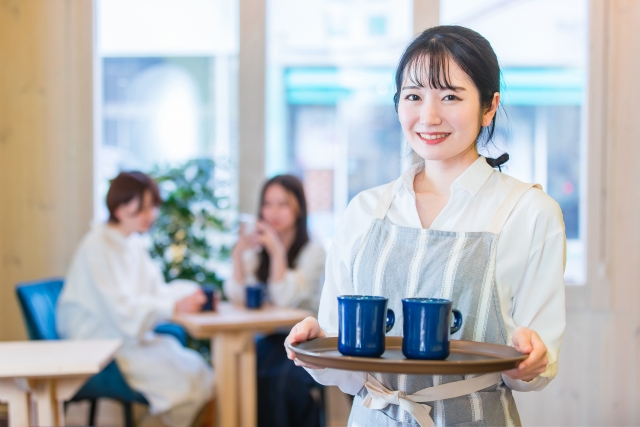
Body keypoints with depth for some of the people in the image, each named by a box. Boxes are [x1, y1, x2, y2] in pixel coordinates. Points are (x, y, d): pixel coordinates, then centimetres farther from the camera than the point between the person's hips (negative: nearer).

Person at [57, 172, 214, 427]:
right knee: (181, 378, -24)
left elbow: (155, 290, 13)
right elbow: (120, 307, -22)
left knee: (200, 375, -11)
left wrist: (191, 293, -7)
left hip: (131, 336, 9)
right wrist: (175, 307, -29)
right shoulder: (99, 246, -15)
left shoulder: (134, 243, 13)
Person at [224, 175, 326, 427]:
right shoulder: (256, 250, 7)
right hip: (271, 339, 4)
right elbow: (238, 298, -5)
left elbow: (285, 300, -16)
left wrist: (277, 252, -22)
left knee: (278, 377, -31)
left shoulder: (313, 252, -6)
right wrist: (238, 254, -15)